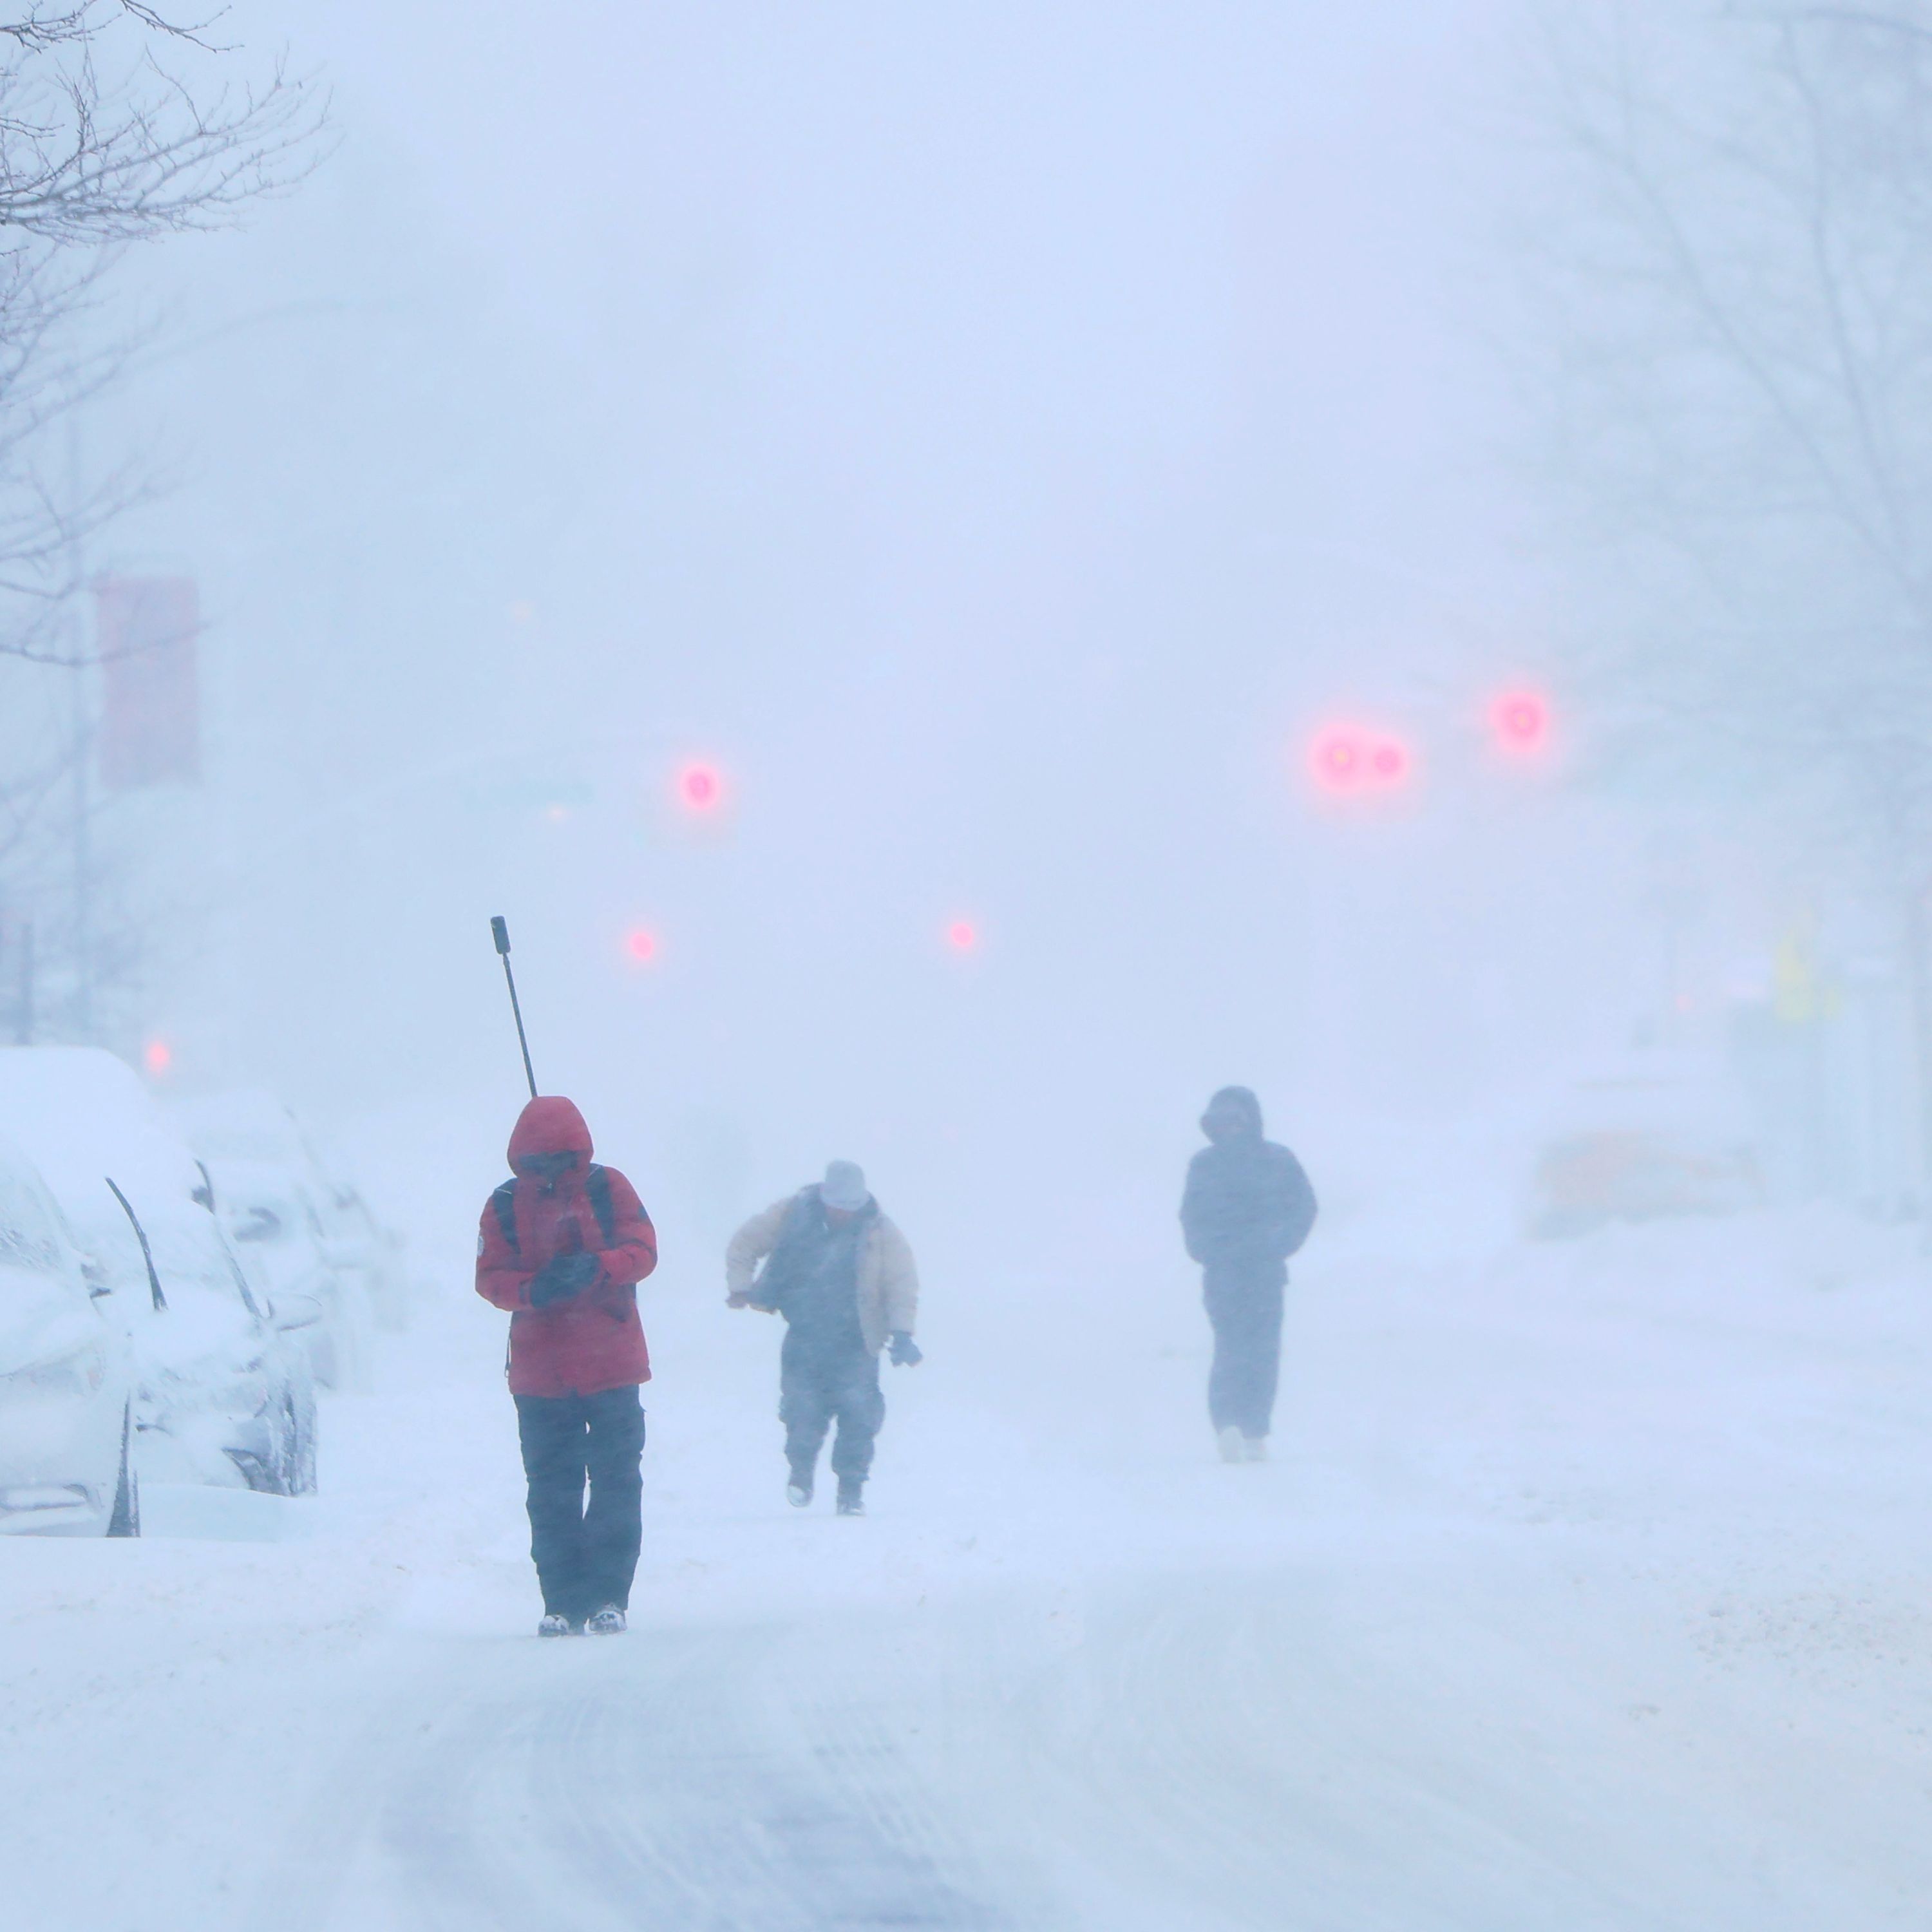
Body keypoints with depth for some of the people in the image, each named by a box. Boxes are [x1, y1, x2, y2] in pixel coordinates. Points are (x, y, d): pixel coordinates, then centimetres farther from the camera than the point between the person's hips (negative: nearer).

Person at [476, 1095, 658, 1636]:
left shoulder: (607, 1189, 3)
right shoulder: (505, 1206, 6)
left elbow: (641, 1250, -4)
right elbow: (490, 1277, -1)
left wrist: (595, 1267, -24)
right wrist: (534, 1288, -21)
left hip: (610, 1364, -1)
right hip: (539, 1370, 1)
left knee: (615, 1480, -3)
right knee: (551, 1490, 1)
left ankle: (608, 1596, 2)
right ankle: (562, 1603, 4)